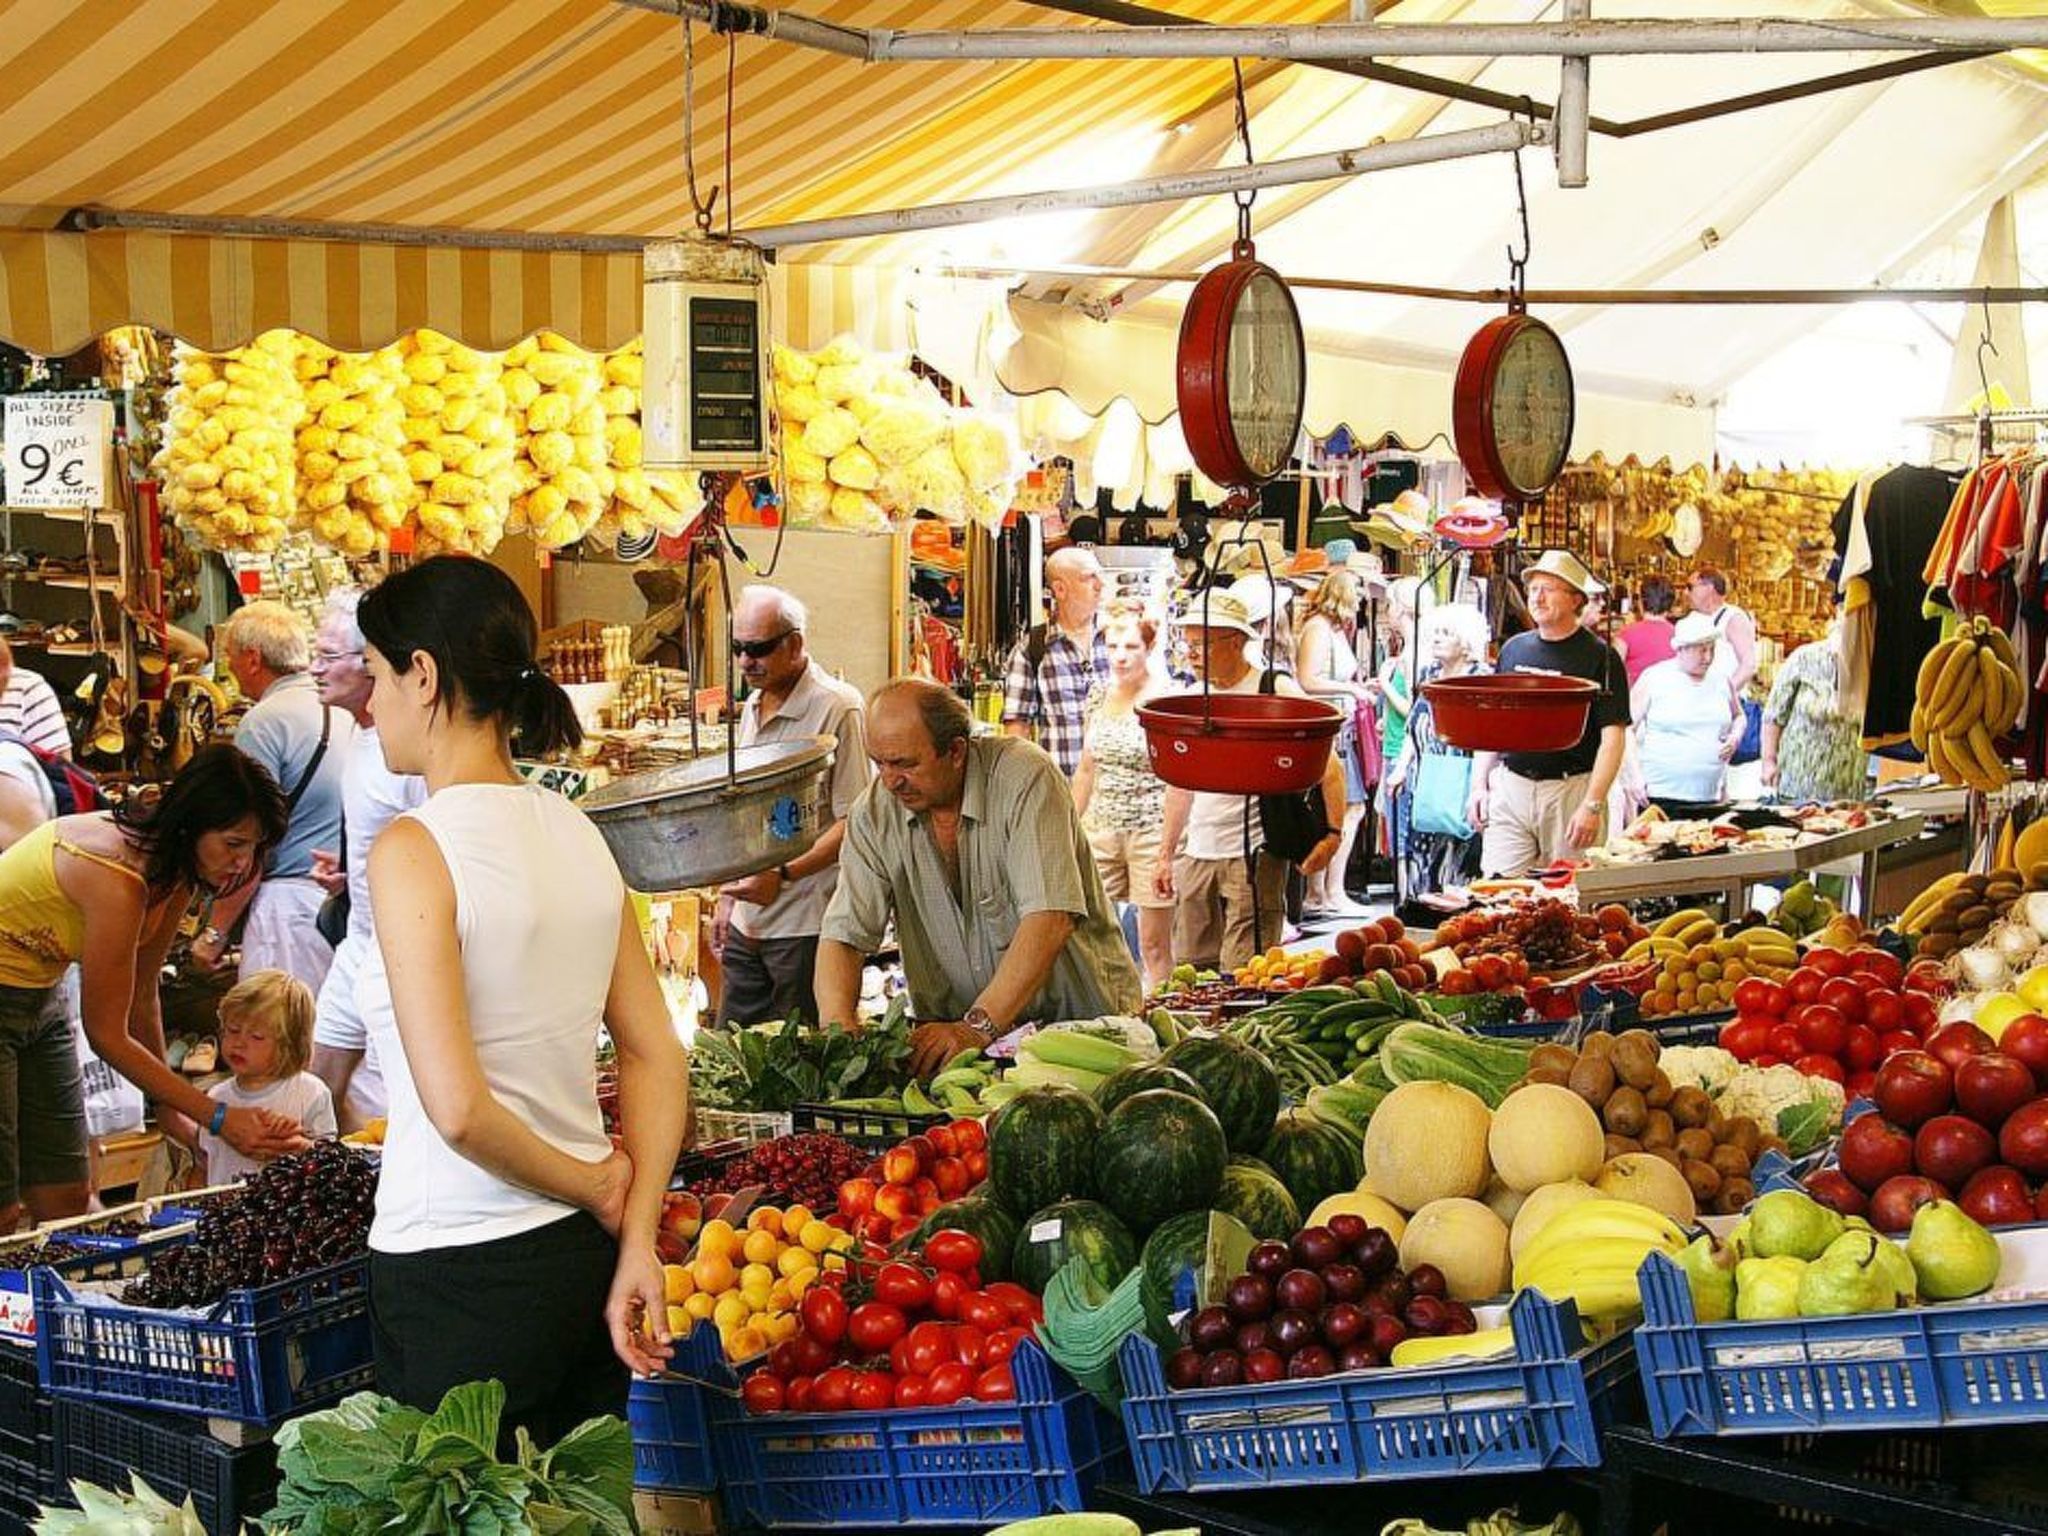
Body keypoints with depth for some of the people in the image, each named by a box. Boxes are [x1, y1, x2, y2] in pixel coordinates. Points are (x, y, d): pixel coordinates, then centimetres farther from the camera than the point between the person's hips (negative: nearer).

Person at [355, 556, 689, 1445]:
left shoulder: (414, 850, -15)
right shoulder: (576, 833, 6)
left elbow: (457, 1109, -22)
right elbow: (658, 1058, 7)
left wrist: (596, 1190, -7)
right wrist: (637, 1245, 5)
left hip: (460, 1273, -7)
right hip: (584, 1258, 7)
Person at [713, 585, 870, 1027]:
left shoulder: (838, 708, -13)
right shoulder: (753, 706, 14)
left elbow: (853, 824, -17)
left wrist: (782, 876, -25)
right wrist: (727, 896, 18)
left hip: (805, 927, -8)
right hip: (746, 923, 8)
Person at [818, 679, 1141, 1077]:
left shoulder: (1024, 777, -17)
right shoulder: (874, 812, -3)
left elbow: (1049, 919, -25)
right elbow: (843, 935, -7)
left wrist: (979, 1026, -33)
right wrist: (838, 1026, -27)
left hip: (1078, 1012, -4)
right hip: (952, 1026, 4)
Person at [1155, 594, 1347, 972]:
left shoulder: (1275, 691, -5)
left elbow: (1329, 768, -3)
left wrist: (1332, 834, -14)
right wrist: (1166, 855, 19)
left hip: (1253, 855, -6)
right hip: (1197, 856, 6)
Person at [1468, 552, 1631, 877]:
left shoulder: (1599, 656, -3)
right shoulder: (1514, 648, 12)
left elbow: (1613, 737, -9)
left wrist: (1592, 805, -17)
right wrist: (1479, 785, 9)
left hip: (1572, 790, -4)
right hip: (1509, 788, 4)